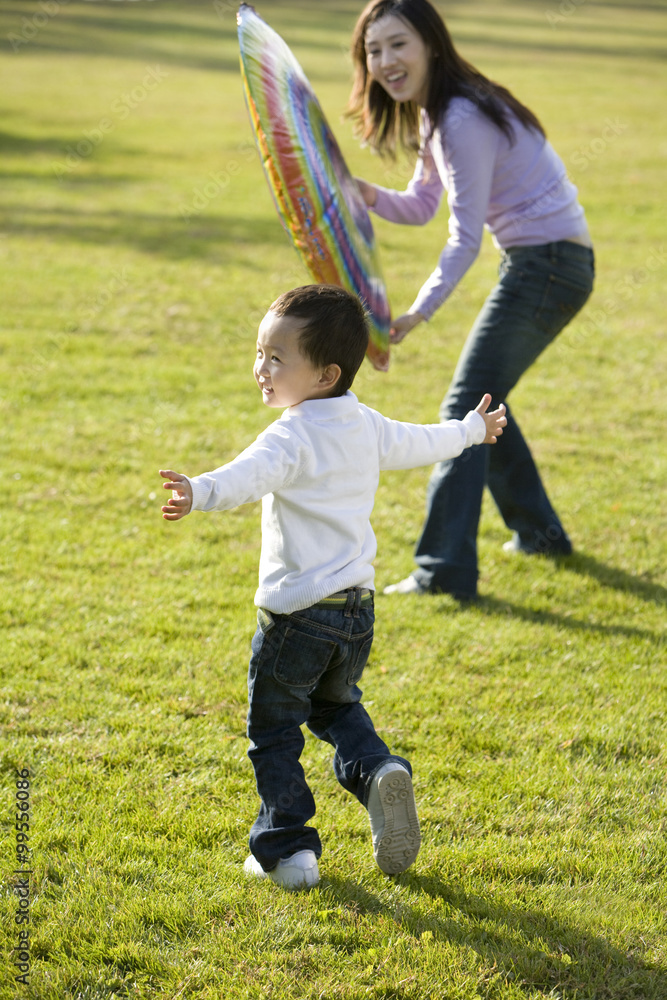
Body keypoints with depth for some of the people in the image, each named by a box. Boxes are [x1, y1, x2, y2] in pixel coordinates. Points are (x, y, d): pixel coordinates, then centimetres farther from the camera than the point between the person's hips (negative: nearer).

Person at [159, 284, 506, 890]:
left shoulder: (293, 436, -18)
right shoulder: (367, 427, 6)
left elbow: (252, 474, -40)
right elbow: (419, 443, 26)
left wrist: (200, 492, -59)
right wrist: (470, 430, 46)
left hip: (296, 610, -7)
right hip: (357, 607, 7)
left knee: (274, 732, 7)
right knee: (336, 706, 29)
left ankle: (286, 850, 9)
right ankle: (377, 771, 3)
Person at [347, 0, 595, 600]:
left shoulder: (463, 119, -22)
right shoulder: (432, 115, 9)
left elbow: (466, 237, -23)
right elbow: (422, 208, 14)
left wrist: (419, 313, -27)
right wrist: (368, 195, -6)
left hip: (549, 266, -10)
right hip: (536, 264, 10)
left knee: (465, 410, -12)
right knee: (482, 402, 20)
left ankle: (445, 571, -13)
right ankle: (539, 533, 32)